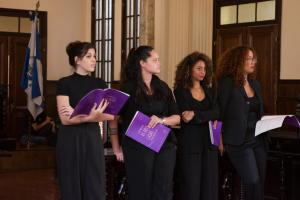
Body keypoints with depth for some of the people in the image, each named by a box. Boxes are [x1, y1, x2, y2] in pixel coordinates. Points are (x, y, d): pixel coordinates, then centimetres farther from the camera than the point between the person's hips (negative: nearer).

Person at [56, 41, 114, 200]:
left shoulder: (99, 84, 9)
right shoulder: (65, 83, -4)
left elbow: (111, 115, -2)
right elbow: (65, 119, -12)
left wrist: (78, 114, -14)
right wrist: (89, 117, -28)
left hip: (93, 138, 4)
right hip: (71, 140, -3)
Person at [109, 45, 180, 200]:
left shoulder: (163, 87, 11)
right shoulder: (128, 88, -3)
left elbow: (176, 117, 10)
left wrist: (162, 120, -11)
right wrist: (116, 148, -7)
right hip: (138, 146, -4)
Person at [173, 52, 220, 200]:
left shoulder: (209, 91, 13)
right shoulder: (180, 92, -2)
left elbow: (216, 113, -3)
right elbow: (184, 118, -12)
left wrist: (195, 115, -16)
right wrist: (208, 118, -13)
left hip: (209, 143, 5)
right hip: (190, 144, -5)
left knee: (210, 187, 4)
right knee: (191, 187, -2)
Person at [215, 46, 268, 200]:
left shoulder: (255, 84, 12)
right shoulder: (227, 83, -9)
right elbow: (220, 113, -8)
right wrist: (222, 139, -10)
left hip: (258, 140, 7)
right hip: (239, 141, -7)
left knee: (259, 185, 8)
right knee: (253, 183, -14)